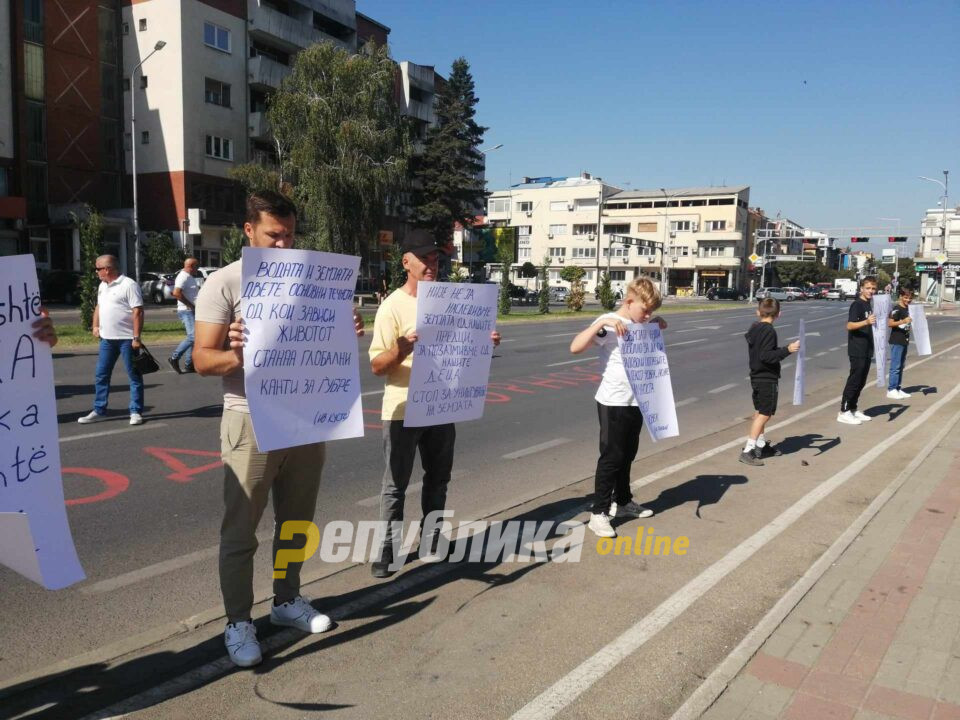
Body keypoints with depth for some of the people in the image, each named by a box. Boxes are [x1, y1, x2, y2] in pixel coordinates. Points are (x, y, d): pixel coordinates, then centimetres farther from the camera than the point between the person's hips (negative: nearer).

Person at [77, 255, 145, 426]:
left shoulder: (128, 285, -12)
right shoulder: (102, 286, 14)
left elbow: (138, 312, -16)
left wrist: (136, 337, -21)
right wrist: (95, 325, 11)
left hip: (127, 339, -8)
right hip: (107, 339, 8)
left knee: (134, 376, 1)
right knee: (101, 375, 11)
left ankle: (136, 412, 7)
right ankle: (99, 411, 20)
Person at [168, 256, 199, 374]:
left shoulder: (190, 277, 18)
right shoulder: (183, 276, -13)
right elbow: (176, 293, -26)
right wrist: (191, 305, -22)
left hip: (192, 311, 11)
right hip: (186, 311, -10)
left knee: (192, 337, 10)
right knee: (193, 336, -17)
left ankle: (188, 365, 13)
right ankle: (174, 358, -8)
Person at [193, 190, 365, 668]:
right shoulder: (223, 283, -6)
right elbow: (202, 359, -11)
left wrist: (347, 335, -8)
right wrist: (236, 356, -32)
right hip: (253, 420, -5)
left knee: (295, 521, 17)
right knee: (241, 529, 5)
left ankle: (287, 601, 34)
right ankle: (238, 623, 18)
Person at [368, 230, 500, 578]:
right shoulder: (392, 306, -13)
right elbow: (377, 366, -16)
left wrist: (484, 343, -2)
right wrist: (402, 348, -35)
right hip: (404, 410, -6)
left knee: (438, 478, 18)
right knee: (395, 485, 2)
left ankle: (431, 541, 34)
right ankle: (386, 552, 13)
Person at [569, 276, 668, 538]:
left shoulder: (640, 325, 8)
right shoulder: (608, 324, -15)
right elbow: (575, 347, -27)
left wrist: (658, 325, 11)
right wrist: (603, 323, -33)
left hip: (636, 401, 8)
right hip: (613, 402, -8)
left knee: (627, 455, 18)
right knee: (611, 457, -4)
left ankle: (622, 502, 33)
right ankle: (598, 513, 4)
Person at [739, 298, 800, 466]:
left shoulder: (754, 328, 8)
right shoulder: (769, 331, -18)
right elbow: (766, 356, -25)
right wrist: (787, 350, -30)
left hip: (756, 377, 9)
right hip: (767, 379, -9)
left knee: (760, 413, 18)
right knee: (764, 414, -5)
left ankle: (761, 446, 30)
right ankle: (747, 451, -8)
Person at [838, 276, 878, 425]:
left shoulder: (869, 304, 14)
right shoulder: (857, 304, -12)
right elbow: (849, 325, -25)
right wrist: (866, 322, -39)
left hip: (867, 350, 9)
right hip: (857, 350, -9)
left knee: (861, 382, 12)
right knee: (854, 380, -7)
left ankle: (853, 409, 20)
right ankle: (843, 412, -3)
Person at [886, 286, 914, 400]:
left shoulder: (907, 308, 13)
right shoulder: (897, 309, -13)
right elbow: (889, 323, -23)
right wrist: (903, 321, -32)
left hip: (904, 341, 9)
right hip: (896, 341, -9)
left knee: (901, 366, 13)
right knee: (895, 366, -6)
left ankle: (897, 389, 20)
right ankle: (891, 390, -1)